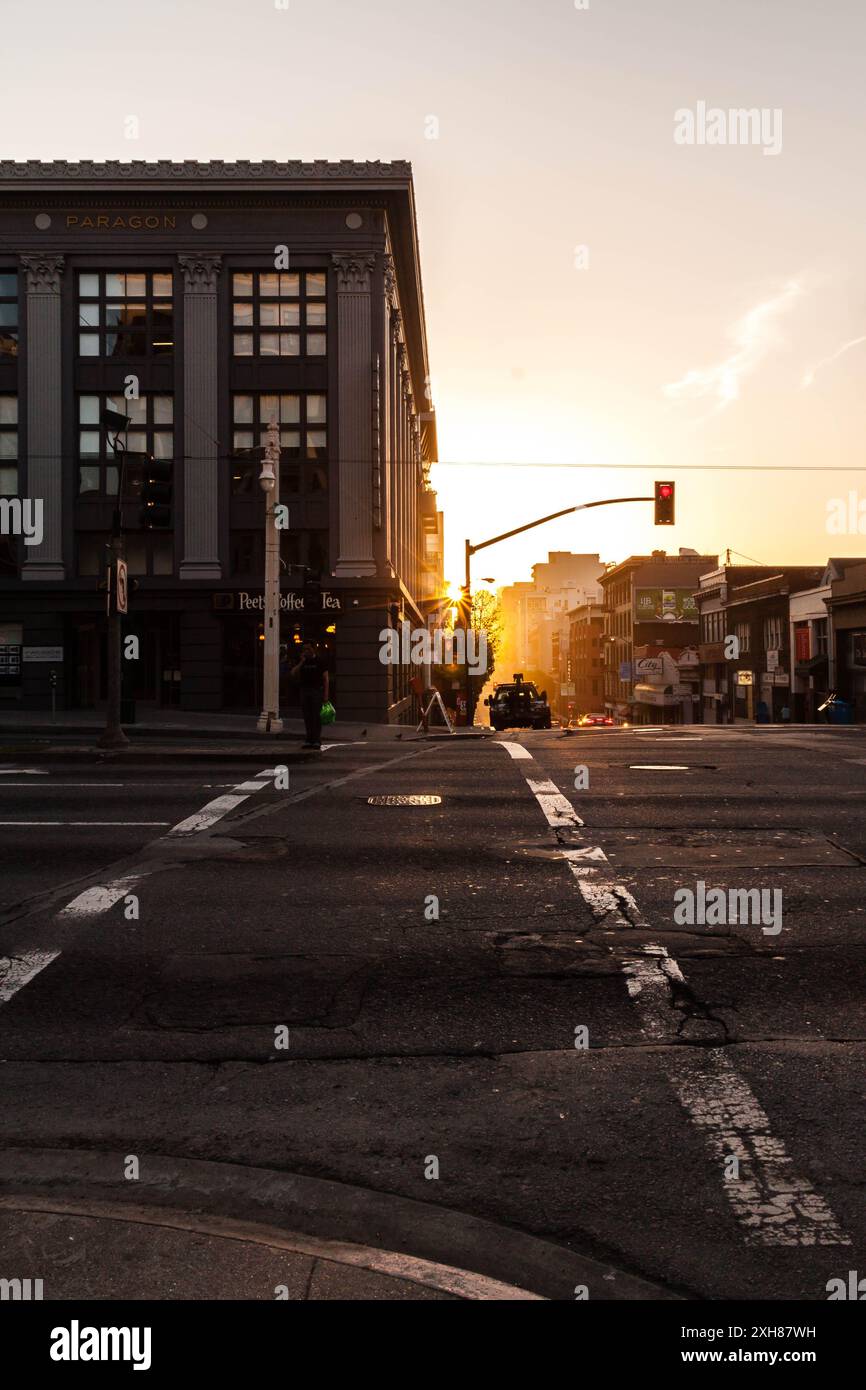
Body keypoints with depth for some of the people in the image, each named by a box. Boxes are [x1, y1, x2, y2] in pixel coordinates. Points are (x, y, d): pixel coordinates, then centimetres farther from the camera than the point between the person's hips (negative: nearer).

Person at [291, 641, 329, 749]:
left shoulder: (319, 661, 1)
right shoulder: (302, 662, 13)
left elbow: (326, 679, -1)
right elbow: (293, 673, 2)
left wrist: (326, 694, -9)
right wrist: (301, 662, -7)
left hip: (317, 690, -4)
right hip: (304, 691, 4)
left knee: (316, 716, -6)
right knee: (307, 717, 4)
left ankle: (317, 740, -5)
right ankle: (309, 740, 9)